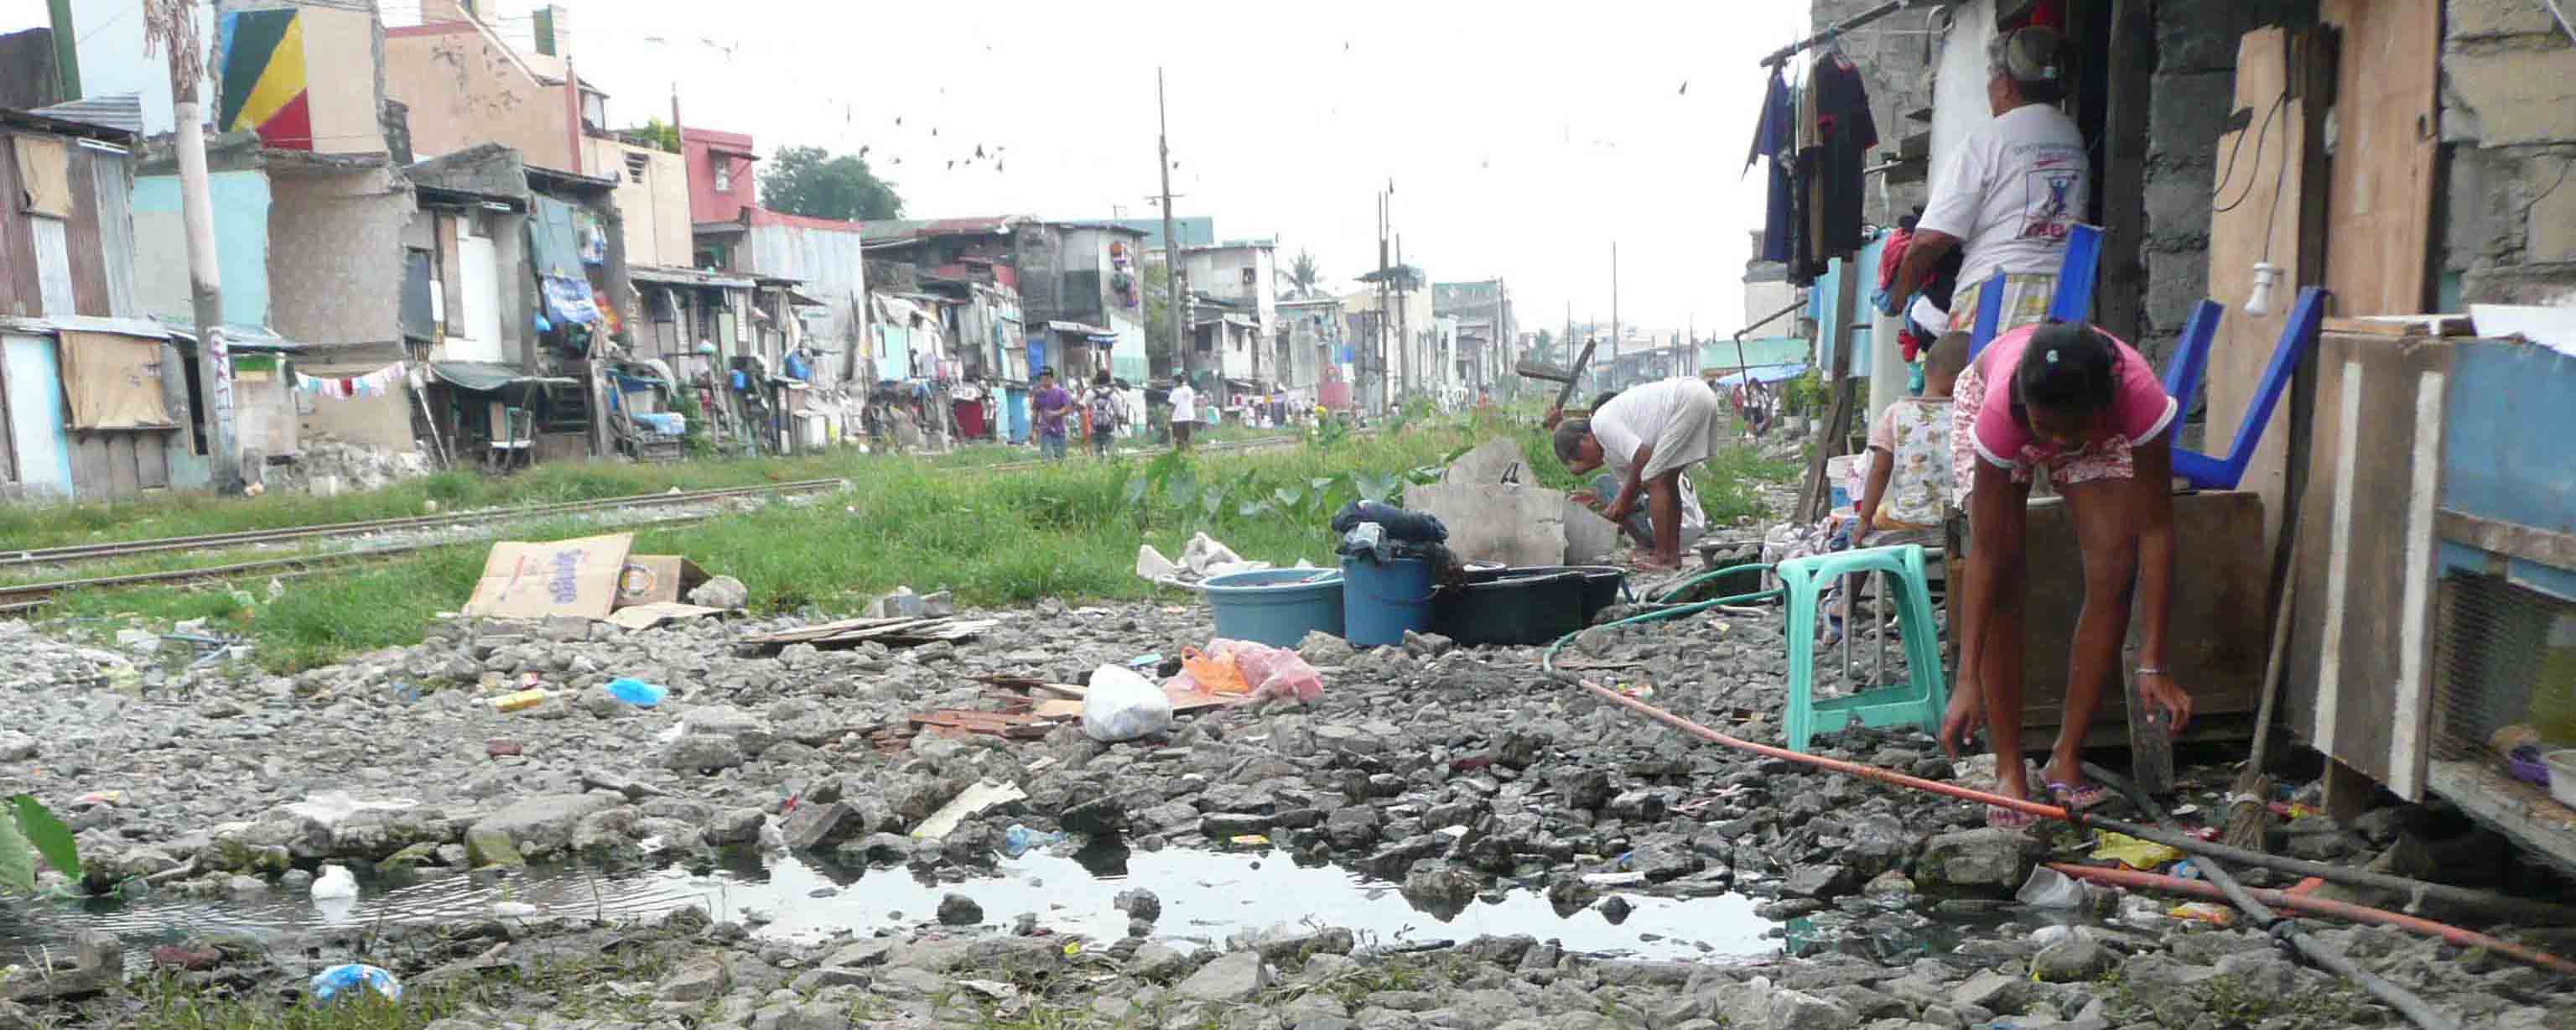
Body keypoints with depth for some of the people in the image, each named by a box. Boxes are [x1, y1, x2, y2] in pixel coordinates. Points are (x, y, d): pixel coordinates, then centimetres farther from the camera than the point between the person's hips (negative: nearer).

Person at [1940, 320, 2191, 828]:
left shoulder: (2139, 397, -41)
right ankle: (2009, 772, -8)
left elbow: (2155, 530, -33)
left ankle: (2065, 760, -2)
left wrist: (2152, 666, -34)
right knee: (2004, 576, -17)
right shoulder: (2002, 407, -41)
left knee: (2115, 567, -15)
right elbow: (1985, 554, -36)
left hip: (2106, 432, 2)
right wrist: (1967, 680, -36)